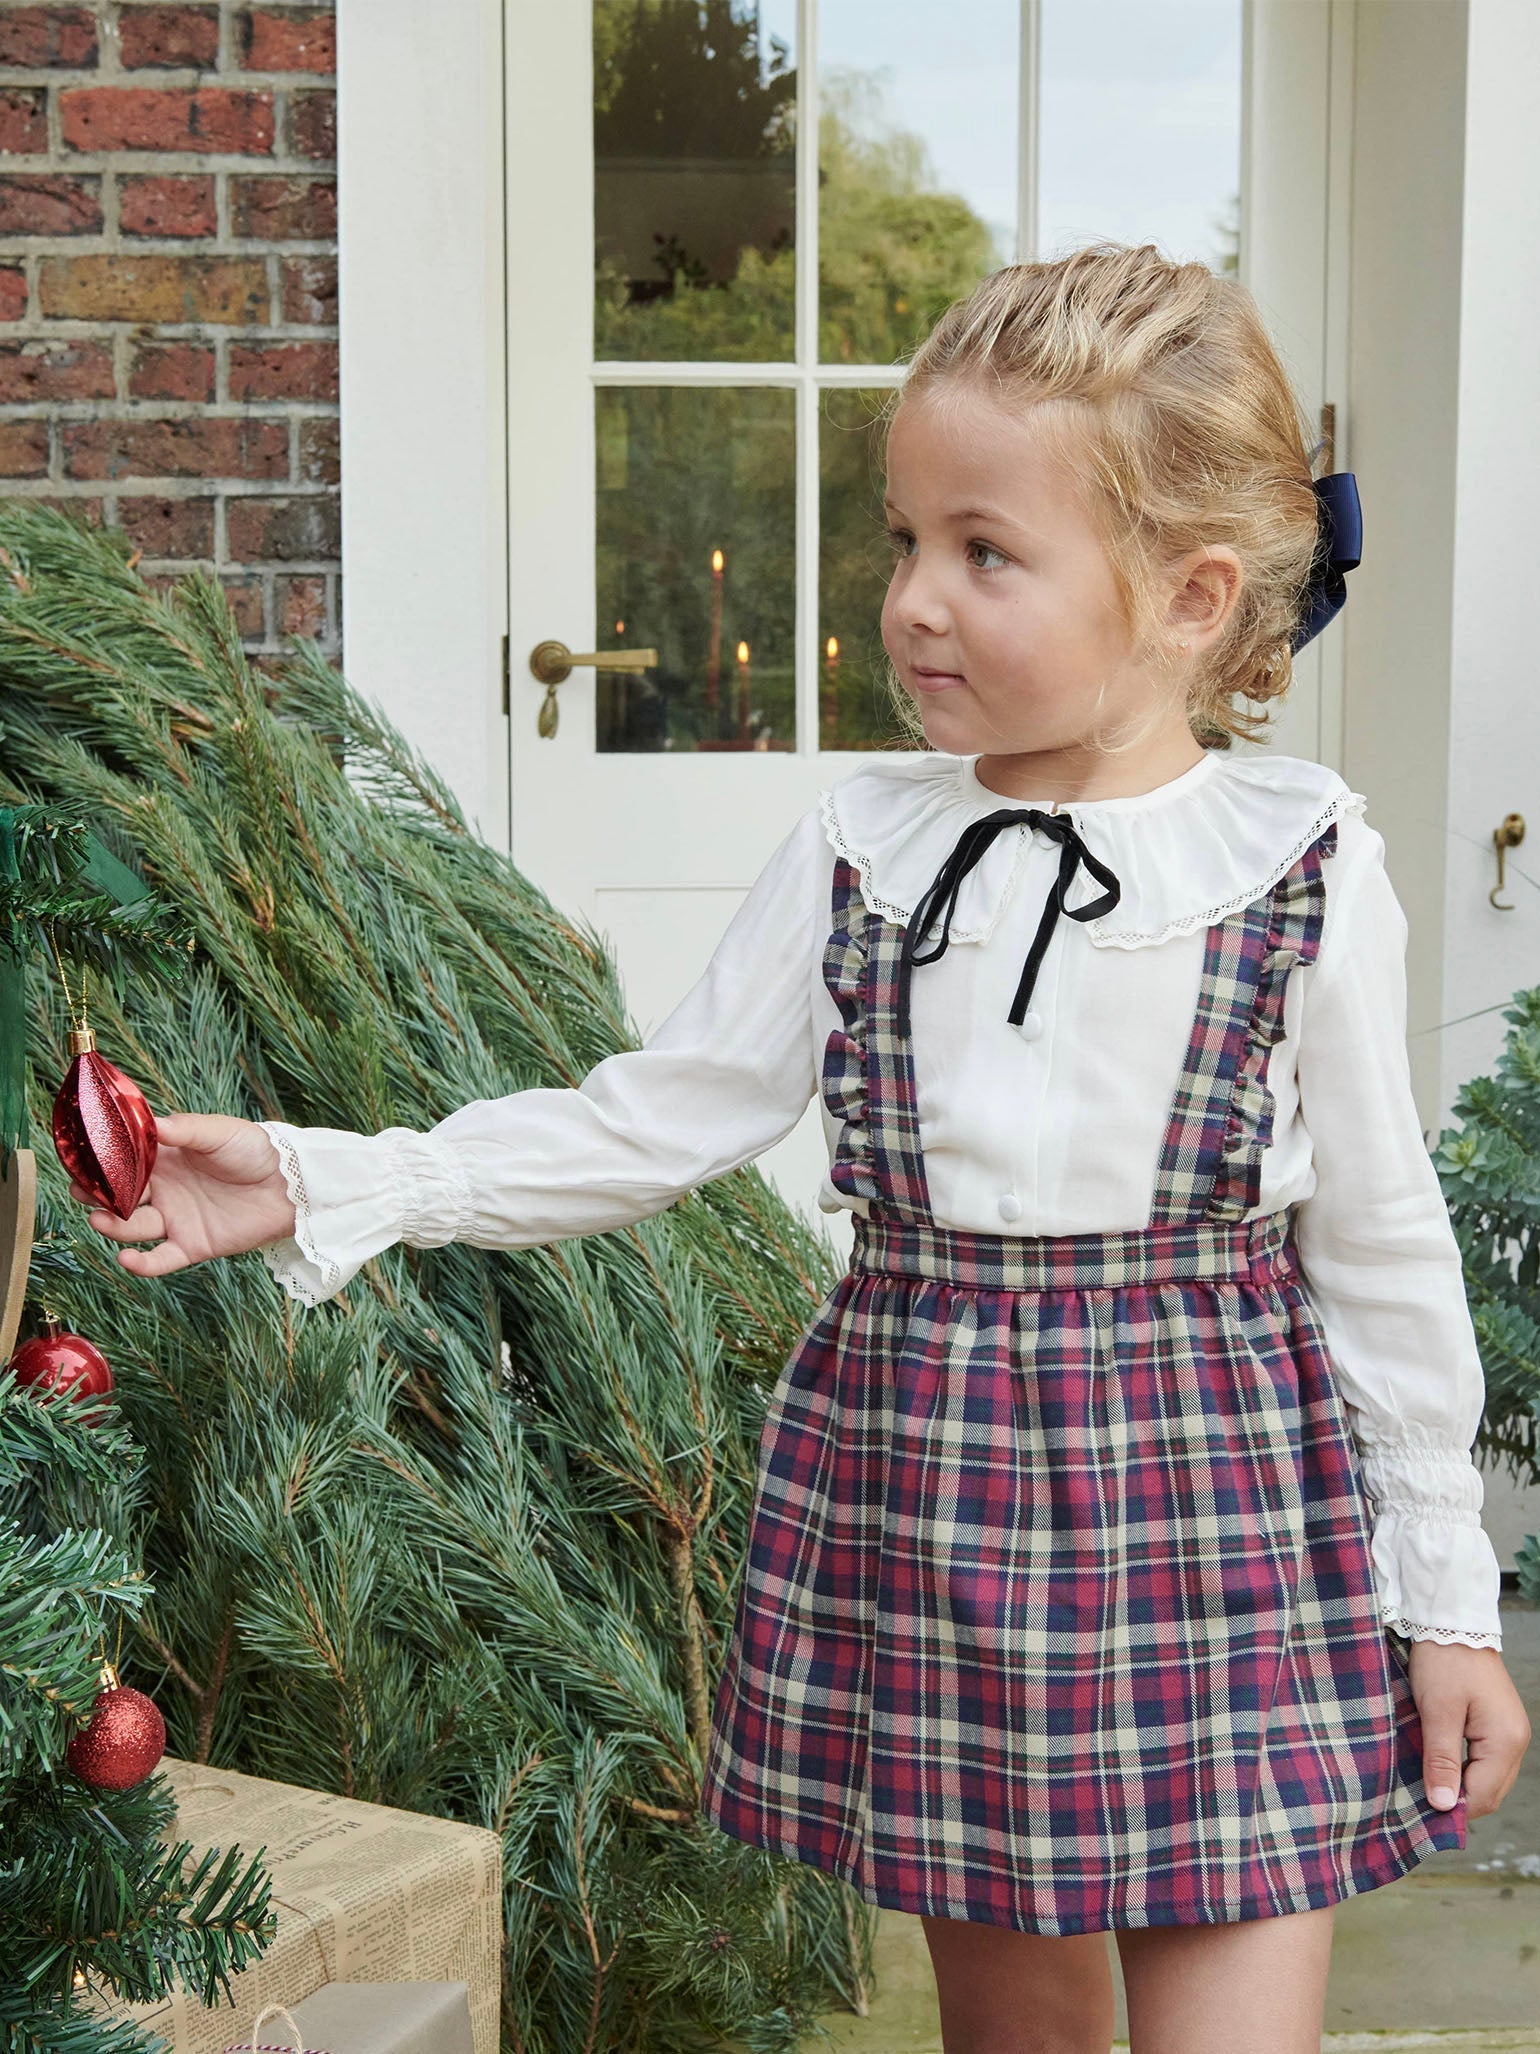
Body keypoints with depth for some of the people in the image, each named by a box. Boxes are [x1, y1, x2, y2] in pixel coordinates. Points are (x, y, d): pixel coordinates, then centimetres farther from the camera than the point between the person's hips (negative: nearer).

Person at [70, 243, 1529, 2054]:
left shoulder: (1304, 868, -6)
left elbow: (1383, 1249, 0)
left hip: (1216, 1498, -2)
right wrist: (317, 1184, -7)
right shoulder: (862, 848, 1)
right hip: (914, 1476, 3)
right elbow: (651, 1121, 1)